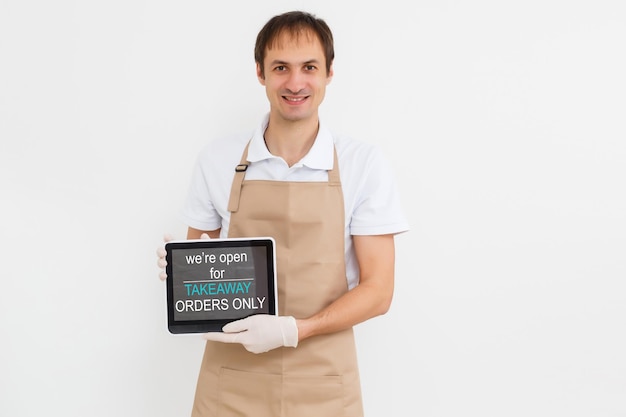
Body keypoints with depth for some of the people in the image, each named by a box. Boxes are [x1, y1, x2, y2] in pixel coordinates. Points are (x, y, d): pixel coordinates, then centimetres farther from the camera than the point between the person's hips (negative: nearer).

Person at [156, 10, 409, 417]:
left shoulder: (365, 164, -6)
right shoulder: (217, 160, -1)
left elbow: (377, 291, -6)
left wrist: (292, 329, -19)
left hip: (322, 383, -1)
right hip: (230, 377, 2)